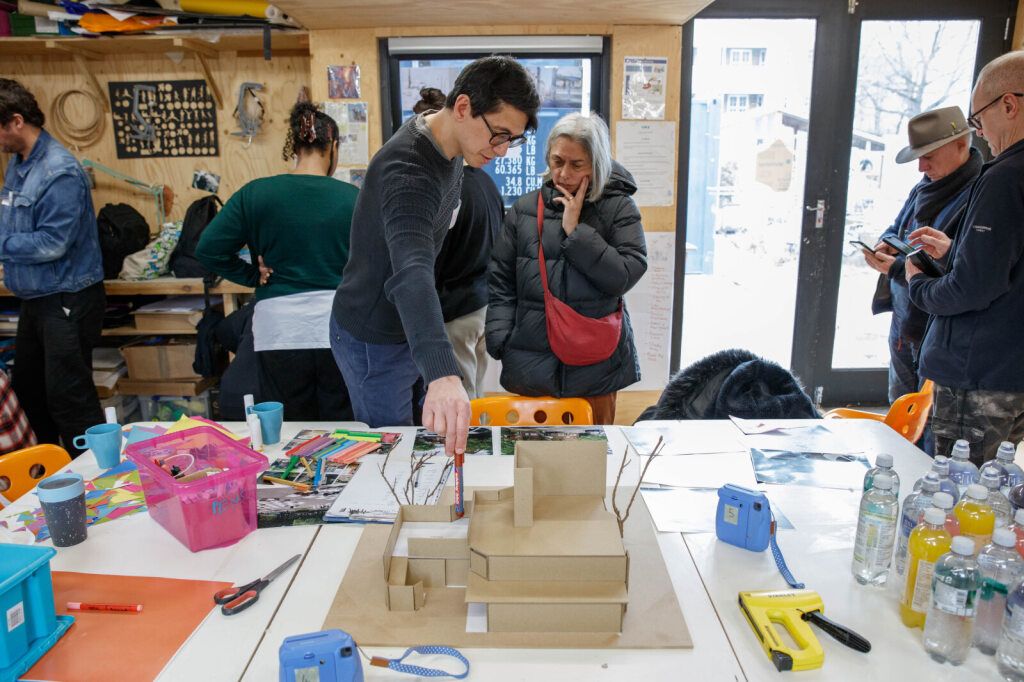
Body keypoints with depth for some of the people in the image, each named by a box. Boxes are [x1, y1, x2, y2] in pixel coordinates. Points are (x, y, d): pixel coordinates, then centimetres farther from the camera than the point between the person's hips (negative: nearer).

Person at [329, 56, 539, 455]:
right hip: (374, 341, -8)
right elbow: (412, 272, -49)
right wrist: (443, 375, -63)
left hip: (407, 330, 9)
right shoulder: (408, 171, -31)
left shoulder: (448, 148, -1)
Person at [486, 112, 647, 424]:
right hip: (530, 362, 1)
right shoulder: (523, 209, 5)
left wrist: (576, 231, -12)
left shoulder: (619, 209, 1)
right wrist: (502, 342, -3)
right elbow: (501, 283, 7)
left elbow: (626, 275, -11)